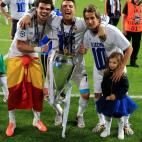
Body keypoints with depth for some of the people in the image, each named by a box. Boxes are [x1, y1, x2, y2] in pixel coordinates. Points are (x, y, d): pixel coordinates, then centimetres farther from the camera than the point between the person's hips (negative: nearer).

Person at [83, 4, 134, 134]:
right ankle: (101, 122, 28)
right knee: (98, 96, 7)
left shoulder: (111, 31, -30)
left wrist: (121, 69, -27)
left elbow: (129, 48, -24)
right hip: (99, 69, 4)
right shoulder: (88, 34, -14)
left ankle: (126, 123, 26)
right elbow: (84, 49, 9)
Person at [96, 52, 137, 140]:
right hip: (108, 99, 3)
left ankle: (121, 131, 30)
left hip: (119, 99, -3)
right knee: (107, 115, 13)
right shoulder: (107, 74, -4)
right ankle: (107, 130, 31)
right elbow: (103, 86, 1)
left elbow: (125, 88, -15)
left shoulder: (122, 76, -16)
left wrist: (116, 96, -20)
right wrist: (106, 96, -11)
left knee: (120, 116, 10)